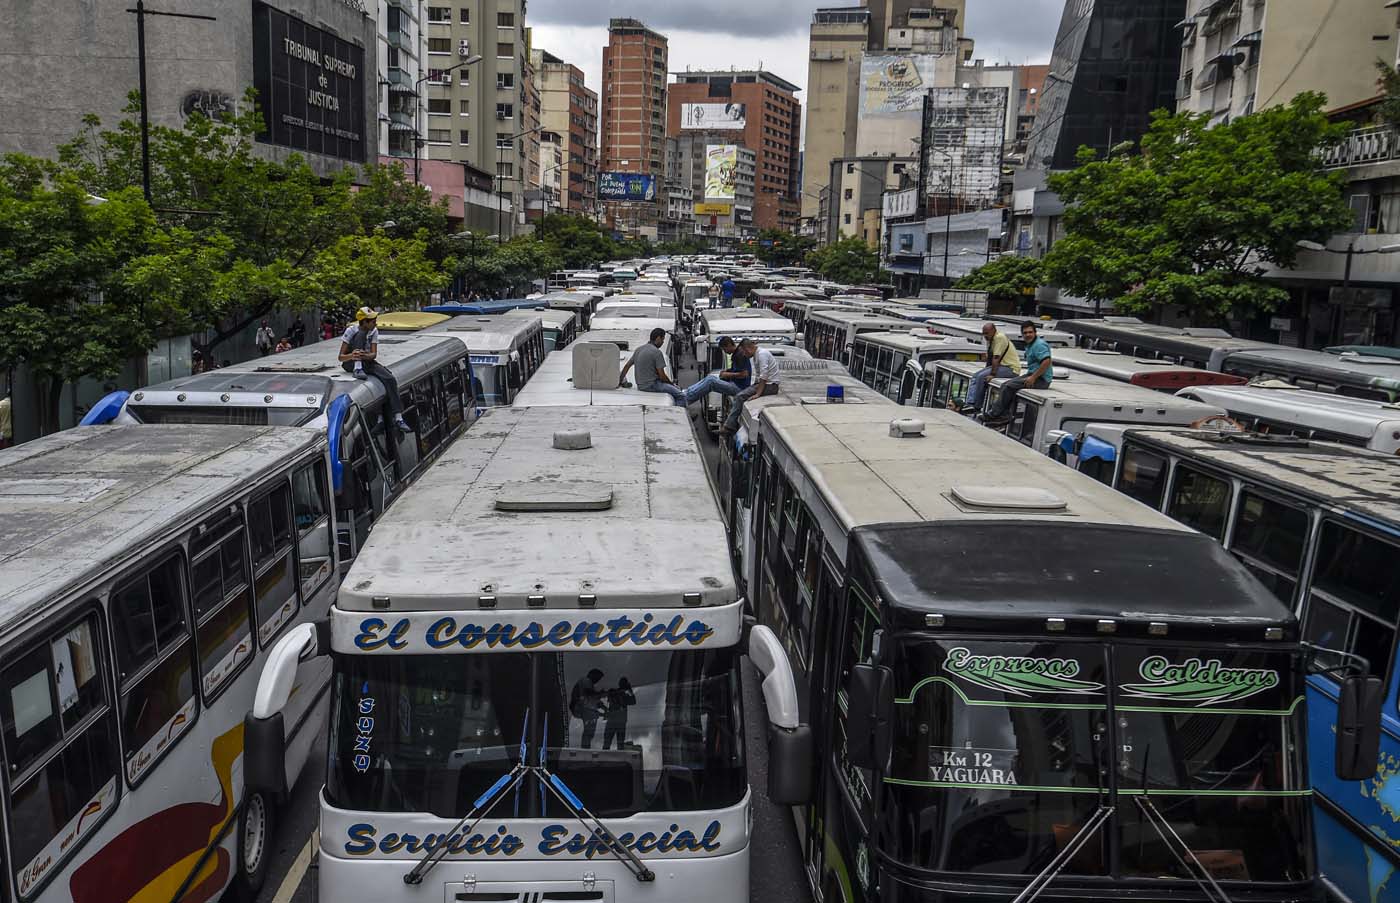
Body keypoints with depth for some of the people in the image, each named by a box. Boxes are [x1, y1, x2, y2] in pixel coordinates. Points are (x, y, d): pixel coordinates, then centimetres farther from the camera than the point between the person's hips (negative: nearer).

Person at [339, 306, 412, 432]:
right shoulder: (351, 331, -14)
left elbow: (374, 354, -9)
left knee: (390, 379, -21)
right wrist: (352, 355, -40)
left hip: (367, 361, 4)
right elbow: (341, 357, -17)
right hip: (350, 363, -4)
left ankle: (398, 418, -24)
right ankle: (357, 370, -37)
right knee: (361, 335, -26)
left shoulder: (374, 331, 0)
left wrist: (365, 355, -33)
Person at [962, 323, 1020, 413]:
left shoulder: (1000, 337, -19)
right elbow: (989, 358, 15)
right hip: (1000, 365, 10)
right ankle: (970, 403, -10)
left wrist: (992, 374, -23)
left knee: (981, 376, -21)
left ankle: (976, 406, -14)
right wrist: (986, 370, 6)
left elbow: (996, 358, -23)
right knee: (976, 375, 0)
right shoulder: (990, 339, 11)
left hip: (1011, 368, -10)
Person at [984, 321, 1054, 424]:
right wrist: (1029, 376, 13)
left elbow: (1047, 362, -28)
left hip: (1041, 379, -10)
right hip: (1033, 375, 10)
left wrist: (1033, 377, -24)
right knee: (1004, 385, 1)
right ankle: (1005, 416, -6)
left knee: (1009, 386, -17)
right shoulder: (1030, 344, 17)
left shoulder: (1039, 344, -16)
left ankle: (995, 414, -8)